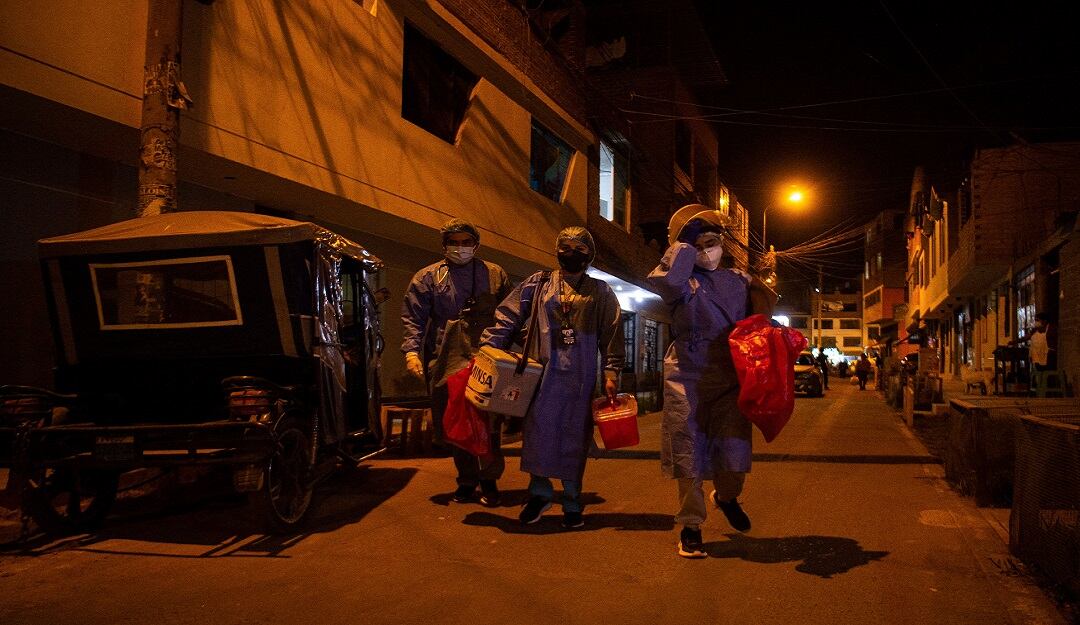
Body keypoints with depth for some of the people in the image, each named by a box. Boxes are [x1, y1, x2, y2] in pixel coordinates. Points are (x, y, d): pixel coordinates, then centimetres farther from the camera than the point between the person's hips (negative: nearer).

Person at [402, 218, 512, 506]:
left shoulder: (496, 275, 14)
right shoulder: (428, 277, 12)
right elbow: (413, 317, 6)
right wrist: (412, 350, -8)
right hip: (446, 361, 1)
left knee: (488, 422, -4)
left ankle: (489, 479, 10)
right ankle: (467, 479, 19)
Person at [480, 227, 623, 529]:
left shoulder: (600, 292, 11)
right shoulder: (538, 284, 11)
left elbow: (612, 335, 5)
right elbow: (507, 319, 7)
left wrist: (611, 373, -5)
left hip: (581, 377, 0)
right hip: (543, 371, 0)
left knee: (575, 436, 4)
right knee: (538, 429, -6)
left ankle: (572, 502, 15)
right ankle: (539, 492, 11)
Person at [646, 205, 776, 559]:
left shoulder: (739, 281, 15)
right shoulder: (682, 281, 3)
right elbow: (666, 281, -23)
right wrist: (684, 246, -9)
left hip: (729, 380, 3)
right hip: (687, 379, -3)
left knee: (735, 456, 1)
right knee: (689, 456, 2)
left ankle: (726, 497, 35)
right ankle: (690, 527, 16)